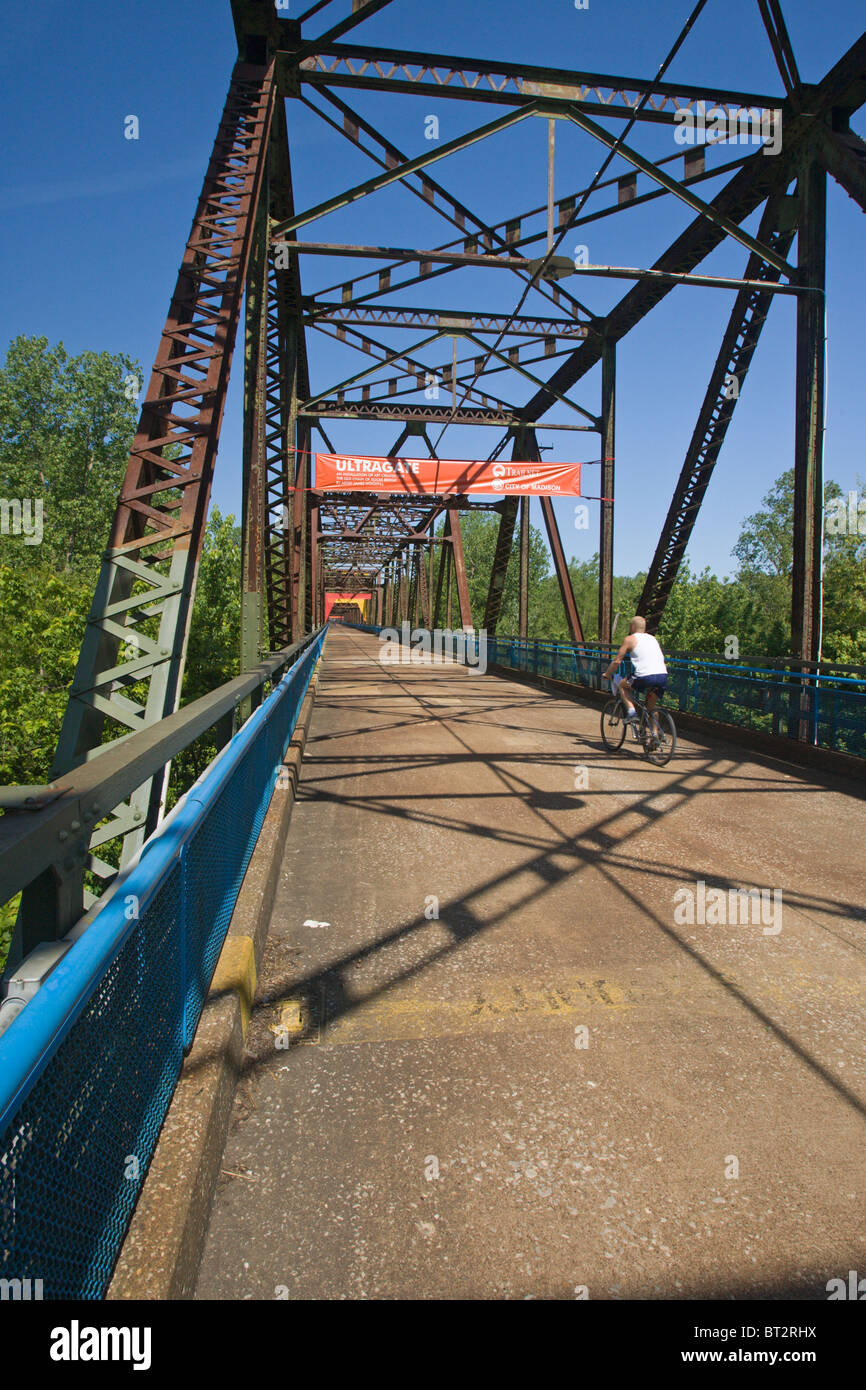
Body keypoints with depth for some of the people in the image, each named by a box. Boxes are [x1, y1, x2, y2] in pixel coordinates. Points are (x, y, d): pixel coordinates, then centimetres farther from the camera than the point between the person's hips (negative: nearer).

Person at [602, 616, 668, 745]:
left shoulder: (630, 639, 9)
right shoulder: (652, 637, 26)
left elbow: (617, 661, 11)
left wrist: (607, 674, 26)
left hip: (646, 676, -6)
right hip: (663, 676, 6)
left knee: (622, 684, 23)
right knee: (651, 708, 22)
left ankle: (631, 711, 6)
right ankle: (655, 734, 8)